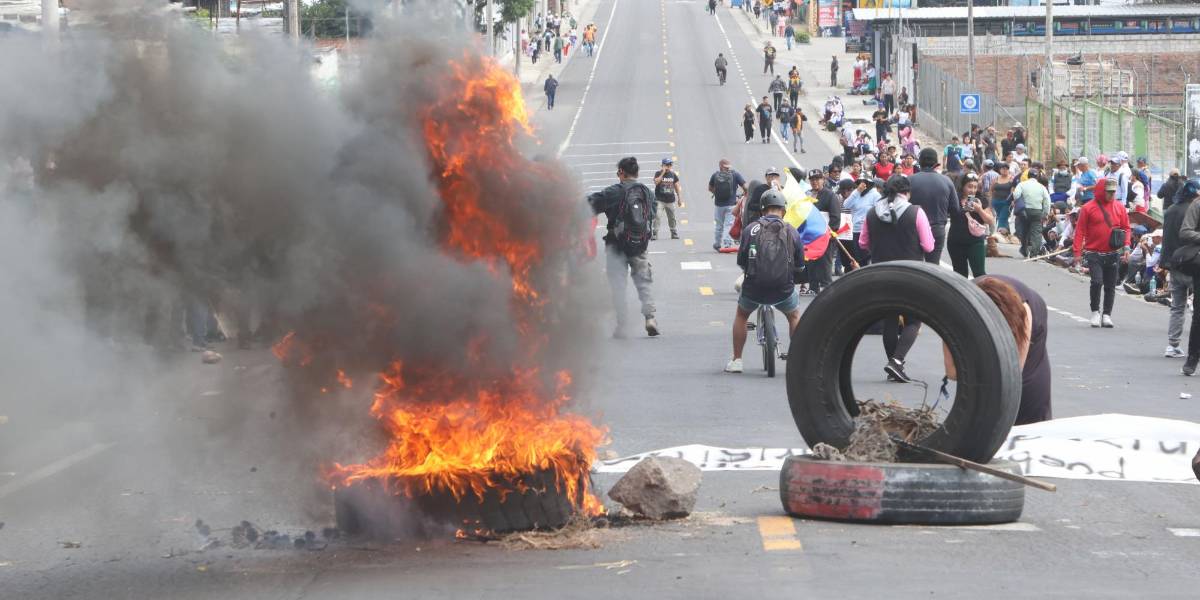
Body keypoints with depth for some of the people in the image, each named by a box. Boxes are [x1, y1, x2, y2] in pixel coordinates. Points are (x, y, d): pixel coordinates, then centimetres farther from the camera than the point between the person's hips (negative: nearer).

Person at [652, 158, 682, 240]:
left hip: (670, 200, 4)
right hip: (660, 200, -4)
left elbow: (677, 187, 12)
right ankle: (654, 234, -13)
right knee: (657, 216, -14)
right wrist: (662, 173, -22)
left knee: (672, 218, 11)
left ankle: (674, 233, 23)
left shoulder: (673, 174, 8)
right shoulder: (658, 174, -4)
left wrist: (679, 198, 10)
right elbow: (656, 182, -23)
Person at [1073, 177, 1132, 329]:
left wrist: (1126, 247, -3)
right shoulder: (1088, 208, -4)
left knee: (1110, 286, 6)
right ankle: (1095, 312, 3)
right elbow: (1080, 230, -3)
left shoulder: (1119, 208, 5)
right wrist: (1077, 252, -7)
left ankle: (1107, 315, 15)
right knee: (1097, 282, -14)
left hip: (1113, 254, 3)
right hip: (1094, 253, -3)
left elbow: (1126, 228, 10)